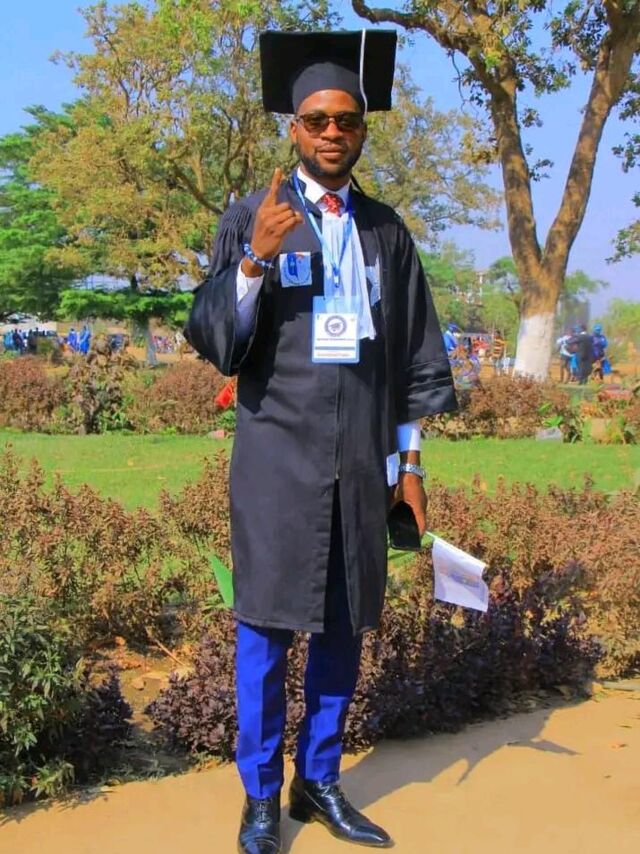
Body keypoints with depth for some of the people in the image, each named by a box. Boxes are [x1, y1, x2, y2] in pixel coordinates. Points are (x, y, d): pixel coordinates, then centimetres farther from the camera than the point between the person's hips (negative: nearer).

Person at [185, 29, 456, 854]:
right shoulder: (250, 218, -1)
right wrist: (255, 262, -23)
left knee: (343, 625, 9)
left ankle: (318, 782, 25)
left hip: (360, 455, 3)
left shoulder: (386, 230, 8)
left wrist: (409, 459, 7)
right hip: (278, 451, -3)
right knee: (267, 624, 2)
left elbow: (413, 354, 10)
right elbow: (211, 337, -7)